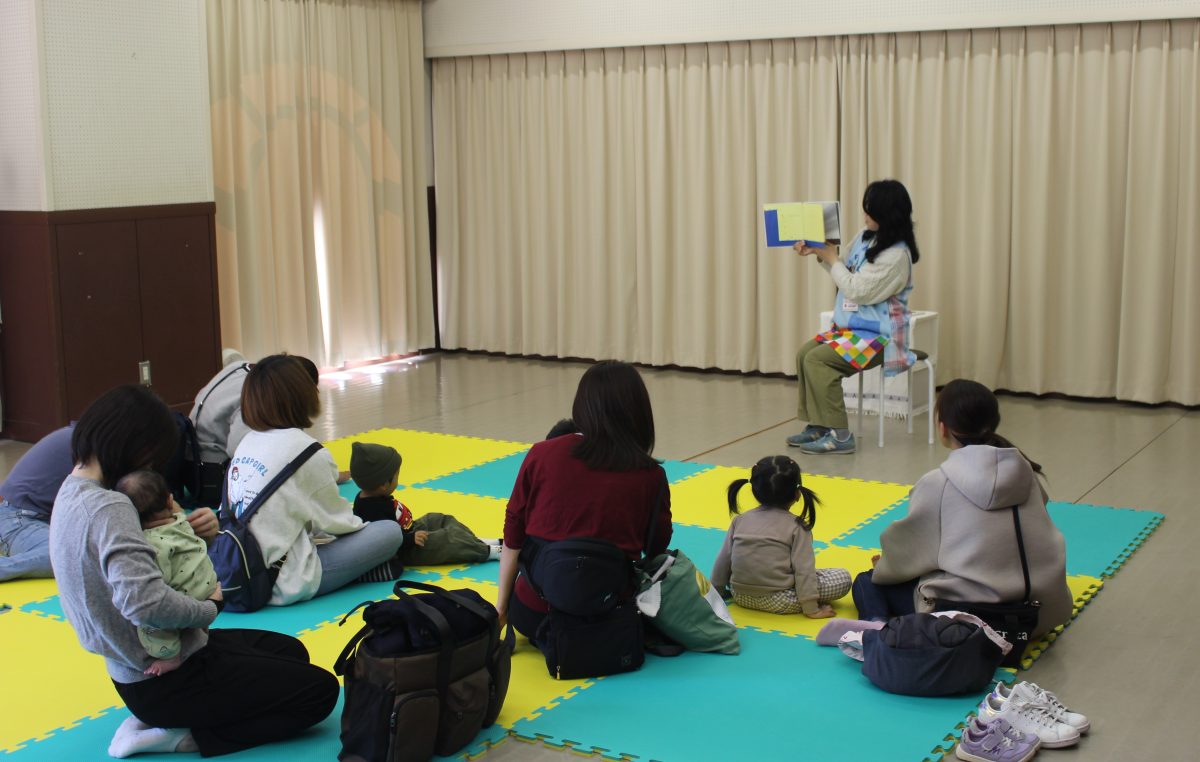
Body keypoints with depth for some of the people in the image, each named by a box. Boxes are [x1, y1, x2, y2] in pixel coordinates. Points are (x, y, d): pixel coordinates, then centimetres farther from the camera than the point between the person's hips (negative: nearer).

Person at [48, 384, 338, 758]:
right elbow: (145, 603, -39)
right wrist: (210, 608, -19)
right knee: (320, 689, -5)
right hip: (165, 681, -10)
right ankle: (181, 735, -5)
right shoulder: (109, 508, -27)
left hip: (134, 670, 10)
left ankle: (160, 722, 11)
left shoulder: (72, 492, 3)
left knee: (291, 651, 24)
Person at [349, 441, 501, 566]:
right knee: (448, 540, -15)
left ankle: (478, 543, 16)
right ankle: (487, 551, -3)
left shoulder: (371, 497, -1)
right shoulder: (373, 509, -33)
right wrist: (411, 538, -35)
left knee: (442, 520, 16)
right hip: (405, 553, -11)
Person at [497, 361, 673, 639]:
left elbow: (513, 539, 0)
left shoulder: (542, 454, -5)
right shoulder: (650, 476, -7)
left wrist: (501, 606, 12)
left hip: (533, 613, 2)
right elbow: (656, 549, 7)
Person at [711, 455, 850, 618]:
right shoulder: (797, 526, -5)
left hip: (740, 596, 5)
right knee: (843, 578, 2)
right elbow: (804, 570, -11)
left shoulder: (740, 520, 5)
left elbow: (724, 559, 9)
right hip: (778, 602, -4)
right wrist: (812, 609, -6)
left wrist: (716, 589, 22)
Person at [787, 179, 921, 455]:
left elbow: (858, 291, -23)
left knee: (818, 360, -21)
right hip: (851, 326, 9)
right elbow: (846, 272, 19)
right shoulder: (865, 237, 4)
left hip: (879, 335, -9)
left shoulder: (896, 255, -23)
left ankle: (839, 434, -18)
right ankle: (817, 426, 3)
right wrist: (819, 254, 3)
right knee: (804, 353, -1)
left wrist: (832, 259, -12)